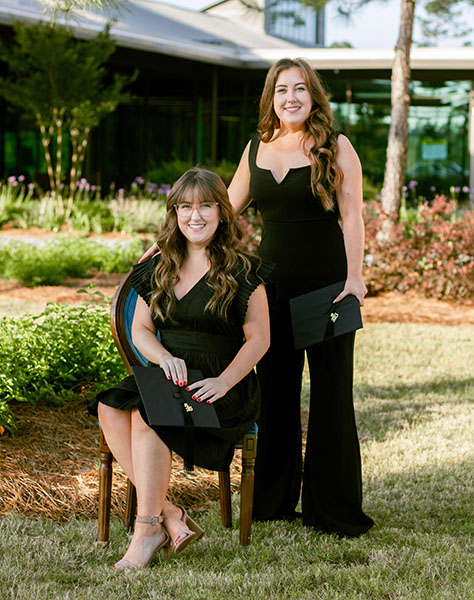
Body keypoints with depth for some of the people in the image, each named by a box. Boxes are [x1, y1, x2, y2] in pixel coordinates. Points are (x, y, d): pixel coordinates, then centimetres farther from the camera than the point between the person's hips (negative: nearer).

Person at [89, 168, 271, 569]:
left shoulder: (242, 271, 1)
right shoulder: (158, 269, 16)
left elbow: (258, 339, -2)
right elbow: (140, 329, 14)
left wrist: (223, 382, -18)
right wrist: (165, 357, -8)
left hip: (225, 388, -5)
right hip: (168, 377, 5)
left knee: (146, 414, -32)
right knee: (110, 410, -26)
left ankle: (147, 529, -25)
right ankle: (169, 515, -27)